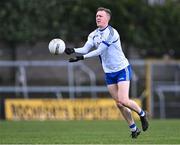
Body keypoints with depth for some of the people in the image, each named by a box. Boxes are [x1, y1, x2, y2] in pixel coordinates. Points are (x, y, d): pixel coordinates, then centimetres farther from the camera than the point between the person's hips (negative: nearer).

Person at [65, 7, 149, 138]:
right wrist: (73, 50, -23)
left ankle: (142, 114, 10)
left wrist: (82, 57, -30)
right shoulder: (94, 35, 5)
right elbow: (85, 49, -4)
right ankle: (134, 129, 15)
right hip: (109, 73, 7)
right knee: (119, 104, 4)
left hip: (122, 69, -7)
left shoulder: (111, 33, -19)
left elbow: (99, 51, -24)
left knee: (123, 100, -17)